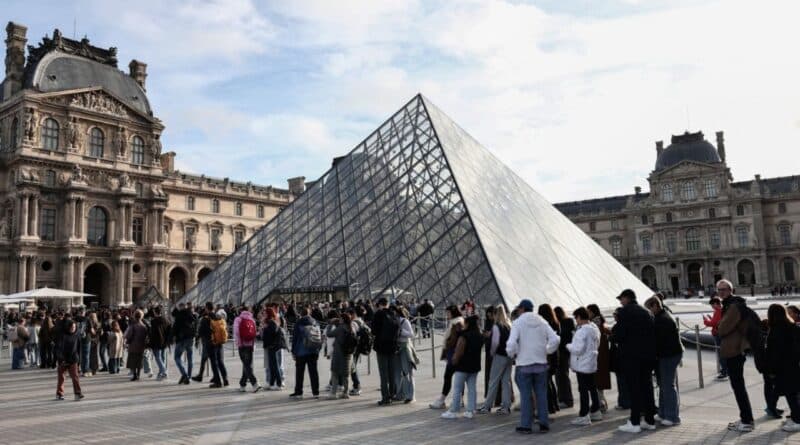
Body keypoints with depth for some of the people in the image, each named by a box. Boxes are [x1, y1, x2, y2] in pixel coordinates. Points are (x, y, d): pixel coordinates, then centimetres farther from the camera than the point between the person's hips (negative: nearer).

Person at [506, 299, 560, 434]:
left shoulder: (518, 322, -7)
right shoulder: (542, 321, 6)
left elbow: (511, 343, -18)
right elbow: (555, 339, -2)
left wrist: (512, 354, -1)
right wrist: (547, 351, 10)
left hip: (524, 364, -3)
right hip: (541, 363, 4)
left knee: (525, 395, 2)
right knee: (541, 393, 10)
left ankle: (526, 425, 5)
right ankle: (544, 424, 12)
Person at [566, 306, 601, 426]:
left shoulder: (582, 331, -22)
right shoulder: (594, 328, 8)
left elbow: (578, 349, -25)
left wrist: (569, 345, -7)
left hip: (582, 365, -9)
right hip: (592, 363, 9)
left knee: (583, 390, -4)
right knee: (592, 388, 18)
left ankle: (584, 416, 1)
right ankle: (596, 411, 28)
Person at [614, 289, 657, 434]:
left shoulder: (625, 312, -10)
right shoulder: (646, 312, 9)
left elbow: (619, 334, -15)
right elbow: (653, 333, 8)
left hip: (631, 355, -6)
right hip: (648, 354, 6)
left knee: (634, 389, -3)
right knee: (647, 387, 12)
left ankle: (635, 423, 0)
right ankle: (650, 420, 18)